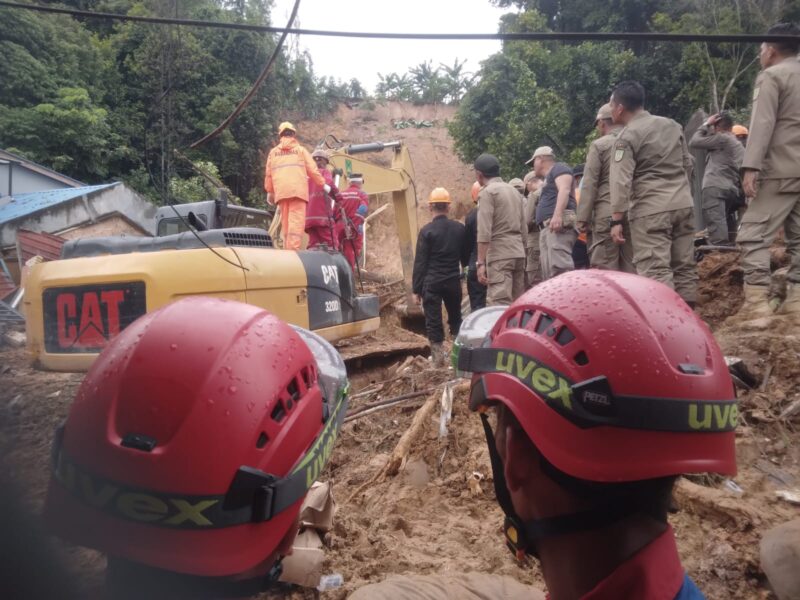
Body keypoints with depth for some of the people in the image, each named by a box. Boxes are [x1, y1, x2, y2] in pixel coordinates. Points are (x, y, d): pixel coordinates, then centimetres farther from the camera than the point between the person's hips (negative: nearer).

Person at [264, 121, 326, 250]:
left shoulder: (273, 152, 18)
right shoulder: (301, 149, 11)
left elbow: (268, 175, 19)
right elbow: (313, 170, 9)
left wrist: (270, 191, 29)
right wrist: (323, 184, 20)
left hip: (281, 191, 3)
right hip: (298, 190, -3)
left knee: (286, 223, 7)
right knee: (296, 222, -11)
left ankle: (287, 250, 3)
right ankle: (293, 250, -22)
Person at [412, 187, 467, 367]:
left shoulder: (426, 231, -9)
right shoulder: (459, 228, 3)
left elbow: (420, 263, -9)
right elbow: (465, 257, 12)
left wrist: (416, 289, -4)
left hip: (431, 283, -4)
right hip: (453, 281, 4)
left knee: (433, 321, 3)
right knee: (456, 319, 19)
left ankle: (438, 356, 3)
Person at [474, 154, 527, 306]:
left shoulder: (487, 192, -6)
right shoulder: (514, 191, 18)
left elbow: (484, 232, -14)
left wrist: (481, 262, -15)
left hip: (499, 254, -8)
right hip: (518, 253, 8)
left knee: (500, 306, -11)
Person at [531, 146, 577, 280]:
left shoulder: (558, 168, 8)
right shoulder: (548, 179, 34)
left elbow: (564, 190, -11)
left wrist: (557, 214, -28)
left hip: (560, 223, -9)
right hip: (547, 227, 9)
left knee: (559, 268, -25)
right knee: (549, 274, -2)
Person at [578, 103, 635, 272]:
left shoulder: (599, 145, -1)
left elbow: (589, 184, -6)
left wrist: (583, 217, -5)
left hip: (607, 212, -5)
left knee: (605, 268, -3)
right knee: (631, 265, 7)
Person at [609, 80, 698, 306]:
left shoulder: (627, 137, -6)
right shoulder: (672, 125, 14)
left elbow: (621, 181, -14)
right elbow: (688, 164, 21)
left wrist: (617, 219, -13)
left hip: (651, 209, -7)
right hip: (683, 203, 7)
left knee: (656, 271, -8)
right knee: (684, 266, 10)